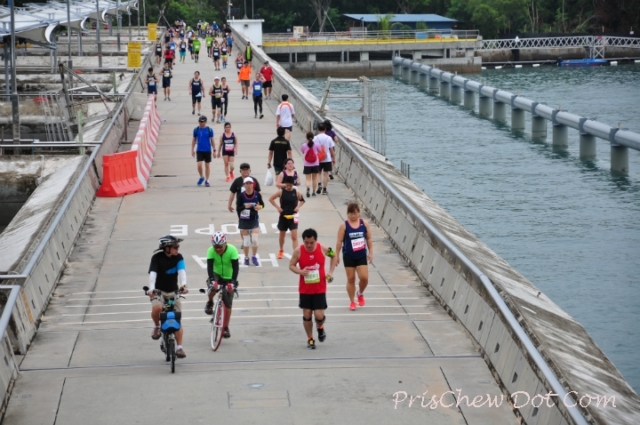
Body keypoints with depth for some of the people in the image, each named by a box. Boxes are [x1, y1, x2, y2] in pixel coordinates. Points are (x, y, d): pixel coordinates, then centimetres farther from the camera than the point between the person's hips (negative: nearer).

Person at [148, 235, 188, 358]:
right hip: (158, 291, -3)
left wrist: (183, 285, -43)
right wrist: (151, 288, -46)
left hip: (173, 291, 3)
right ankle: (157, 327, -3)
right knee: (157, 308, -33)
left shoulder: (178, 257, -9)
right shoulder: (157, 257, -16)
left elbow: (182, 271, -24)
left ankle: (179, 347, 3)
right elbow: (152, 273, -28)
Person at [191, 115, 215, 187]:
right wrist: (192, 150, 6)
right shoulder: (196, 130, 0)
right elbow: (194, 140, 8)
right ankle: (201, 177, 16)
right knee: (199, 165, -9)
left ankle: (206, 180, 16)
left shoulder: (209, 130, -5)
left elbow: (212, 140, 1)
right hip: (199, 150, 1)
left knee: (207, 165, 5)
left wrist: (214, 150, -1)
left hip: (207, 150, -1)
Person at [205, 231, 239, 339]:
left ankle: (225, 328, 15)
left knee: (227, 304, -1)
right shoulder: (211, 251, -23)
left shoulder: (232, 250, -26)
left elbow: (236, 267, -30)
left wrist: (233, 281, -42)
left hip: (228, 278, 0)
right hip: (216, 275, 0)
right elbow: (209, 266, -30)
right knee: (213, 287, -35)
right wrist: (212, 280, -46)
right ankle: (210, 302, -1)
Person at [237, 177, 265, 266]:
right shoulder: (241, 195, -11)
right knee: (246, 240, 7)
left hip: (254, 220, 0)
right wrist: (244, 206, -26)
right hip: (244, 220, 0)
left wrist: (260, 206, -17)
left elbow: (262, 203, 5)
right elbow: (238, 208, -6)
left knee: (255, 240, -4)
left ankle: (254, 257, 17)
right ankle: (246, 258, 23)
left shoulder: (257, 194, -8)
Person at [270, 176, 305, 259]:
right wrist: (277, 207, -9)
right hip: (283, 216, 1)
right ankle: (281, 250, 40)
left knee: (294, 236, -10)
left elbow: (302, 200, 12)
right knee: (282, 235, 17)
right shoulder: (281, 192, -6)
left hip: (293, 217, -1)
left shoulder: (296, 193, -4)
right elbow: (271, 199, 0)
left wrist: (298, 207, -5)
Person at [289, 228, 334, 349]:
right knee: (307, 315, 6)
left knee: (319, 315, -7)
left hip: (320, 289, -1)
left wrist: (330, 273, 1)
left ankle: (320, 328, 29)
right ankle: (310, 339, 25)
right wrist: (300, 271, -22)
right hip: (305, 290, 1)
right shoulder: (298, 251, -12)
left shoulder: (323, 249, -11)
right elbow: (291, 265, -1)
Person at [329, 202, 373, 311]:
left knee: (364, 278, -6)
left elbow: (369, 239, 6)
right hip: (349, 256, -2)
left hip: (361, 256, 2)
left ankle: (360, 294, 26)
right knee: (351, 279, 6)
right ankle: (352, 302, 19)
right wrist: (336, 255, -6)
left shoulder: (364, 223, -2)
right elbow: (339, 242, -6)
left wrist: (370, 252, 2)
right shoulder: (344, 226, -9)